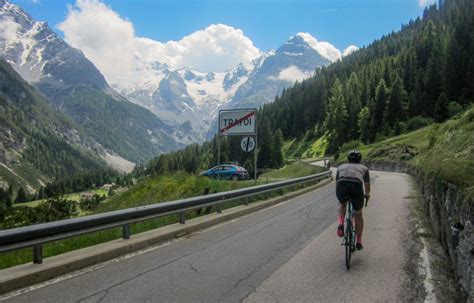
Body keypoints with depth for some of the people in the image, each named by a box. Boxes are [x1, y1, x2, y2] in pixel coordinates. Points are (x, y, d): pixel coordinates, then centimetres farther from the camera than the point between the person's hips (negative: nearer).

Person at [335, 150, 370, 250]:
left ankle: (341, 223, 10)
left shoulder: (341, 167, 34)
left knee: (342, 204, 35)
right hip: (356, 186, 0)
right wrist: (367, 194, 60)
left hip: (342, 186, 1)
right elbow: (367, 184, 40)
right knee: (358, 215, 23)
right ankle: (359, 241, 25)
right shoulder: (364, 168, 32)